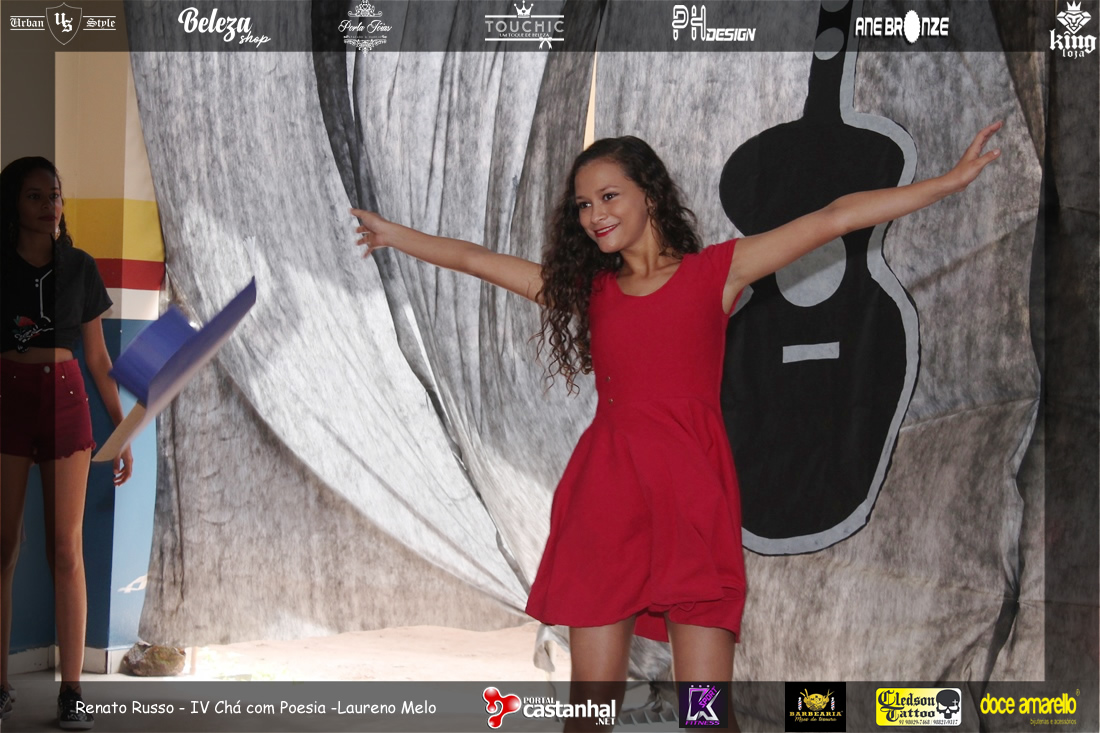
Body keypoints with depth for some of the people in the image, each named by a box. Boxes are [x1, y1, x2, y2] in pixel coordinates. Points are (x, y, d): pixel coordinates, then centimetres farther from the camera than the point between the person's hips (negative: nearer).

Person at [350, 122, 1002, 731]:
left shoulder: (715, 272, 7)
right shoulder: (587, 288, 17)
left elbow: (833, 219, 2)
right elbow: (474, 259, 25)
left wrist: (950, 181, 1)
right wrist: (390, 233, 32)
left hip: (691, 496, -3)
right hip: (605, 489, 3)